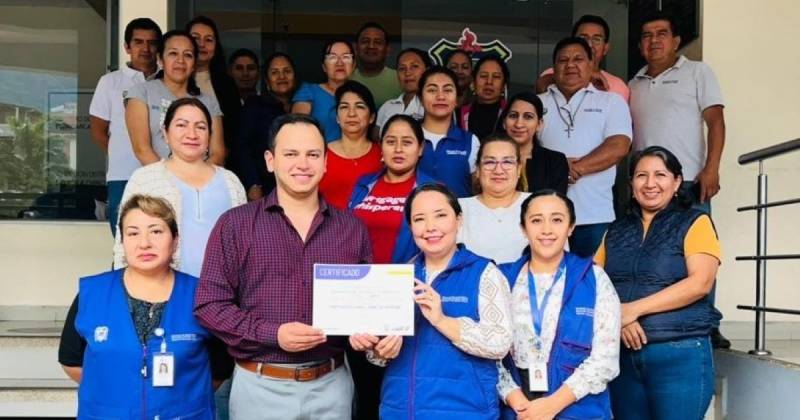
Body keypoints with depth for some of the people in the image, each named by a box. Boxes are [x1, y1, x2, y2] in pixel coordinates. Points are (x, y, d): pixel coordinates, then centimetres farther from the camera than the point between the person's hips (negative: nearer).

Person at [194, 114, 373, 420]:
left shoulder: (352, 228, 5)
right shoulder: (235, 224, -3)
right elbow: (209, 304, -6)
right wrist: (271, 334, -16)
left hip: (331, 385, 2)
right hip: (260, 386, -2)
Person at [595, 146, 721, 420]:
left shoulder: (694, 222, 1)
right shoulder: (615, 231, 14)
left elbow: (700, 283, -12)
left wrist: (634, 309, -15)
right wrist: (617, 317, -12)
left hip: (680, 353, -4)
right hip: (622, 353, 4)